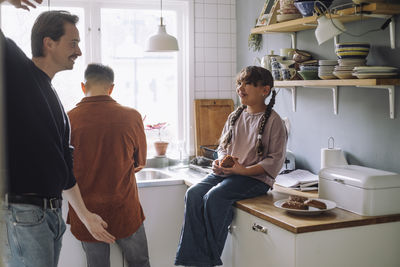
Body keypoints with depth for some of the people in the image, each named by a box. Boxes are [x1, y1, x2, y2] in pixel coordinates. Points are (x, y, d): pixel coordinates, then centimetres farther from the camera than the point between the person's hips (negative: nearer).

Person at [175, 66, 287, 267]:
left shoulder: (273, 120, -5)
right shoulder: (235, 116, 14)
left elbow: (275, 160, -9)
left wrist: (244, 170, -19)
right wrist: (219, 162, 0)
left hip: (256, 177, -6)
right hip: (226, 173, 7)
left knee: (214, 196, -29)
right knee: (193, 194, -19)